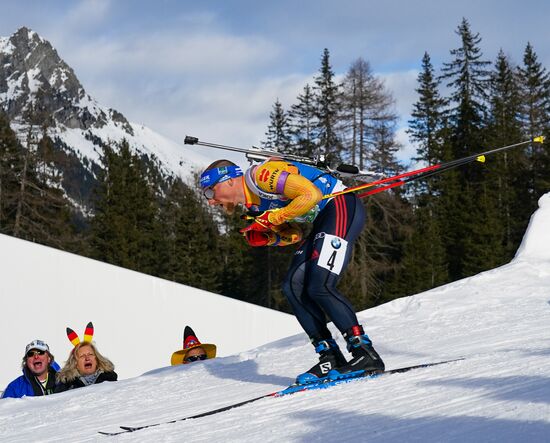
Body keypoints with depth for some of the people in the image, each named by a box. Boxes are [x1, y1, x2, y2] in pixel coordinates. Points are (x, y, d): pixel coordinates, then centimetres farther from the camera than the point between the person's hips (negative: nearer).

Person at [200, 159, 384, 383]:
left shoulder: (261, 174, -15)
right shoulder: (253, 204, 13)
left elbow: (311, 194, -22)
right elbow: (294, 234, 16)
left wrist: (272, 218, -16)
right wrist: (266, 238, -1)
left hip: (342, 205, -10)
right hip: (323, 221, 10)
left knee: (319, 286, -19)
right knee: (293, 286, 1)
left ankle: (366, 354, -15)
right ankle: (331, 358, 0)